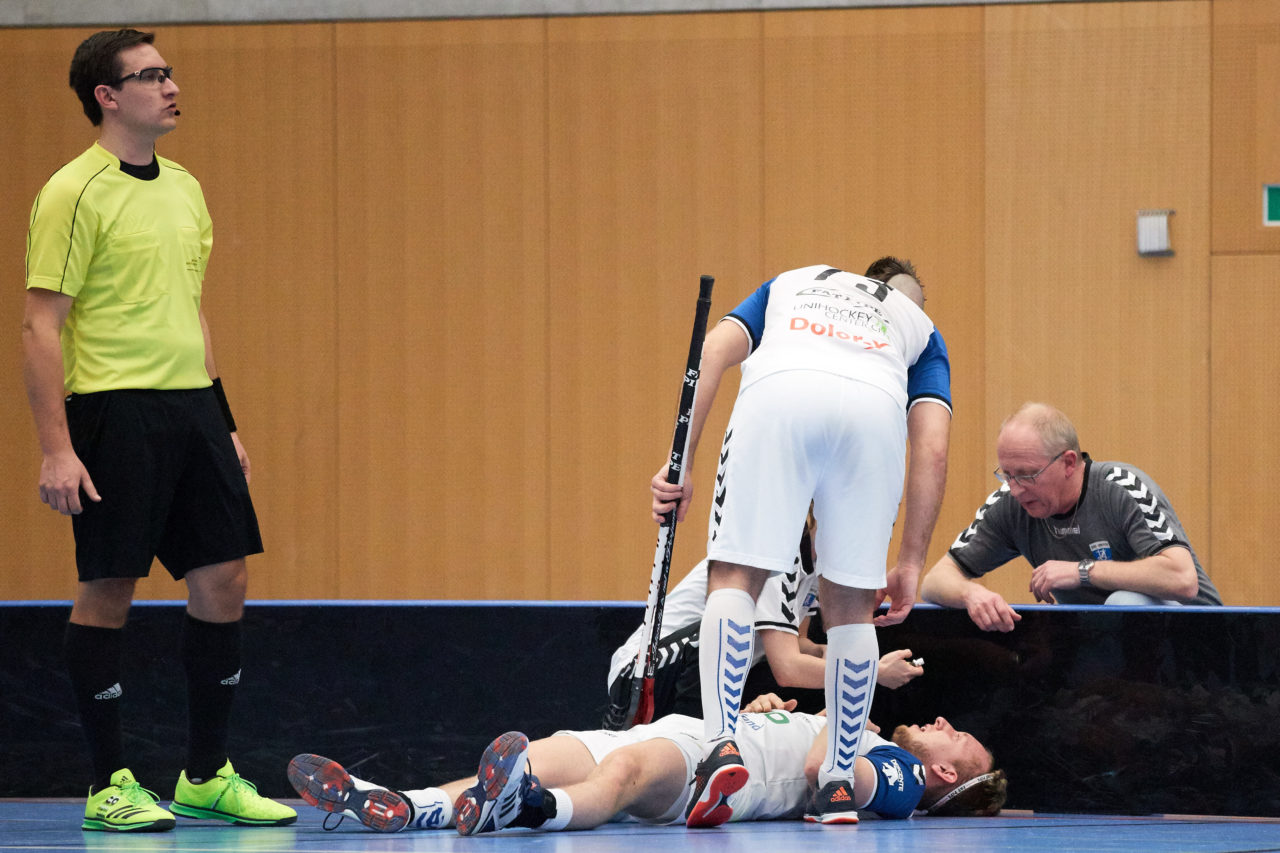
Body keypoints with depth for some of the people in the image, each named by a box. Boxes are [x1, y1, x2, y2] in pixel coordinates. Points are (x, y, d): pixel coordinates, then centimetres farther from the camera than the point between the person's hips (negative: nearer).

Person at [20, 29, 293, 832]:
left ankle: (208, 774, 16)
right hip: (114, 406, -8)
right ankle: (109, 785, 5)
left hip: (191, 406, 8)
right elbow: (42, 327, -11)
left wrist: (224, 425, 19)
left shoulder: (184, 188, 15)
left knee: (222, 582, 6)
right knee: (109, 590, -3)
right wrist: (56, 447, -17)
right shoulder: (76, 193, -9)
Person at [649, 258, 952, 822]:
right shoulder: (919, 326, 37)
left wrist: (679, 467, 16)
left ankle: (721, 744, -17)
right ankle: (838, 786, 12)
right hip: (876, 408, 1)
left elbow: (714, 351, 21)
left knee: (734, 578, 3)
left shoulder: (791, 284, 41)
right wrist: (911, 564, 21)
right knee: (849, 603, 13)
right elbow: (932, 447, 21)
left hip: (778, 393, -1)